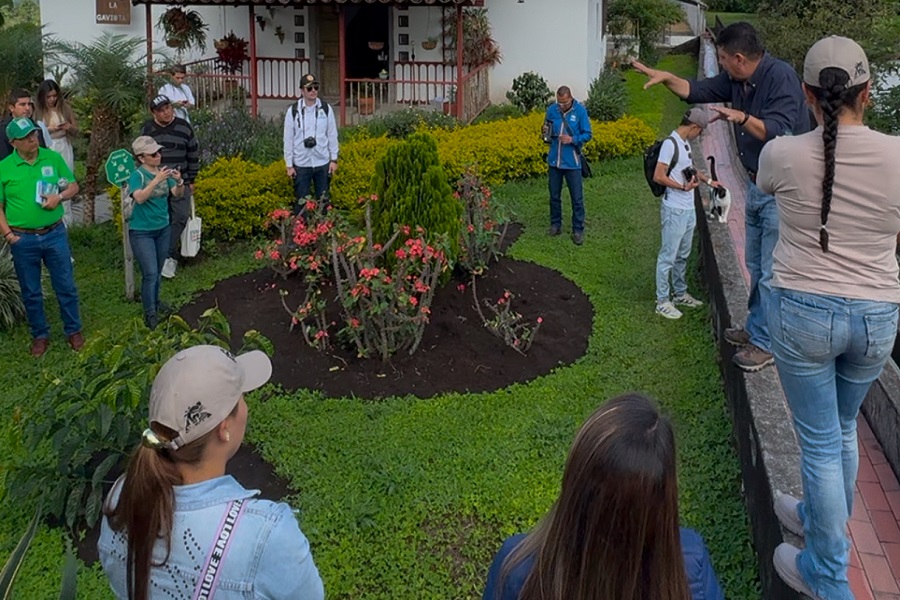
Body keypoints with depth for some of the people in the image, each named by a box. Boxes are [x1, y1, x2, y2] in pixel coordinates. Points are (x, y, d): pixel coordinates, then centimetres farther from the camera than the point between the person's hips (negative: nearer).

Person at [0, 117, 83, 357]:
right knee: (31, 292, 11)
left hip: (55, 234, 1)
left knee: (66, 286, 8)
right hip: (23, 240, -1)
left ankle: (73, 330, 25)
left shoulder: (53, 158, -1)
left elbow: (73, 186, 7)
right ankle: (40, 335, 27)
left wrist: (60, 196, -13)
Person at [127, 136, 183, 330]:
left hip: (163, 229, 5)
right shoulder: (138, 175, -15)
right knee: (150, 274, -9)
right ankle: (150, 315, 0)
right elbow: (140, 198, -30)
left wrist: (179, 181, -25)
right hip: (142, 231, -5)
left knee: (157, 273, 13)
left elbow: (178, 194, -4)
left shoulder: (164, 171, 1)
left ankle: (155, 305, 30)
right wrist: (157, 180, -38)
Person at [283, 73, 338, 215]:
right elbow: (288, 139, 0)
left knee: (323, 200, 11)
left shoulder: (326, 109, -1)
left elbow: (332, 135, 4)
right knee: (301, 202, 4)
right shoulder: (293, 111, -4)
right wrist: (289, 165, -2)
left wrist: (334, 159, 2)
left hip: (322, 163, 1)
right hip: (301, 164, -1)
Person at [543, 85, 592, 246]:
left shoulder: (580, 111, -11)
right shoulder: (552, 110, -3)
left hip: (572, 162, -3)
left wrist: (572, 139, -23)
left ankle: (578, 230, 12)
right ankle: (555, 223, 32)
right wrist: (546, 136, -12)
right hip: (554, 160, 3)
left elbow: (587, 135, -6)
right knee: (554, 196, 15)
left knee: (577, 198, 2)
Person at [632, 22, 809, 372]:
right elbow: (697, 92, 13)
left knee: (772, 273, -2)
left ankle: (767, 344, 10)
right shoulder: (736, 80, 3)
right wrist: (666, 78, -3)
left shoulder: (781, 76, -22)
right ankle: (756, 329, 34)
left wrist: (742, 118, -42)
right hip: (757, 186, 9)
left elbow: (779, 133, -29)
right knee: (755, 267, 19)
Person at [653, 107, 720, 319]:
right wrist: (683, 187, -20)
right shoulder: (670, 143, -16)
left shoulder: (685, 143, 13)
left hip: (689, 210, 9)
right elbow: (658, 177, -21)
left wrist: (708, 180, 28)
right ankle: (662, 301, 4)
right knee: (668, 256, -2)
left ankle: (680, 294, 30)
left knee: (682, 255, 18)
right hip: (675, 211, -9)